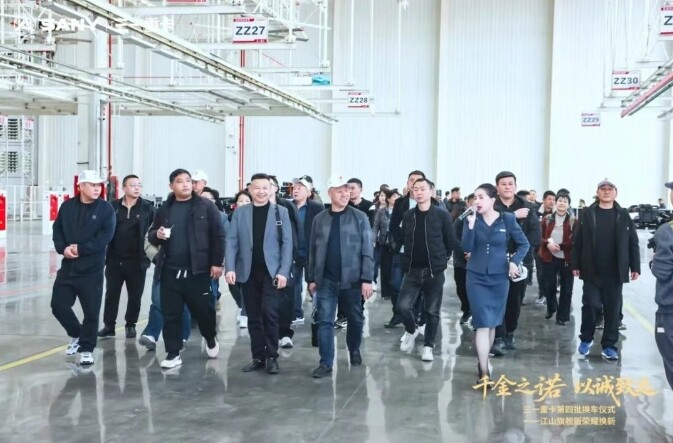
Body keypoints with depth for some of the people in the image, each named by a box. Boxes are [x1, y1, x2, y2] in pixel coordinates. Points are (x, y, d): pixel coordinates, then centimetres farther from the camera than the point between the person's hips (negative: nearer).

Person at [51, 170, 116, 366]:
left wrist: (80, 249, -17)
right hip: (68, 266, 3)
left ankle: (86, 348, 15)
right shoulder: (67, 206, 6)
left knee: (91, 311, 0)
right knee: (58, 305, 7)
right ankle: (77, 334, 31)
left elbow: (105, 236, -12)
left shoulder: (106, 208, -4)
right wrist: (63, 248, -11)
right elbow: (57, 230, 7)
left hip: (92, 269, -3)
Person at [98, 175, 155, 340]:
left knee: (135, 296, 9)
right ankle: (109, 325, 18)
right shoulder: (113, 206, 2)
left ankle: (131, 325, 24)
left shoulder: (147, 207, -2)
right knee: (111, 294, 8)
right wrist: (105, 254, -2)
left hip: (137, 261, -1)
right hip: (114, 260, 1)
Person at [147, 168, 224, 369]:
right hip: (170, 272, 3)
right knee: (171, 314, 5)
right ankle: (173, 353, 15)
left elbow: (218, 236, -3)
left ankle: (211, 339, 36)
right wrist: (157, 235, -8)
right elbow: (151, 236, 15)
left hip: (198, 271, -3)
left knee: (204, 310, 8)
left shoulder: (206, 206, -2)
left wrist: (217, 263, -8)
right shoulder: (164, 209, 8)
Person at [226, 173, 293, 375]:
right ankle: (258, 357, 16)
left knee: (269, 314, -10)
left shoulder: (281, 212, 3)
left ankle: (272, 357, 2)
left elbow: (287, 243, -1)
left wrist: (283, 271, -10)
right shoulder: (240, 212, 7)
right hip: (247, 273, 2)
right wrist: (230, 268, -8)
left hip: (271, 272, -2)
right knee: (253, 317, 7)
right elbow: (231, 241, 3)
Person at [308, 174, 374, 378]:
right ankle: (326, 362, 3)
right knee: (325, 321, -2)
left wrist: (367, 279, -11)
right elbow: (313, 250, 9)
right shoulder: (319, 219, 5)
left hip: (352, 279, -1)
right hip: (326, 280, 1)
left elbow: (367, 251, -5)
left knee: (355, 319, 13)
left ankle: (354, 350, 37)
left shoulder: (360, 218, -2)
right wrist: (311, 278, 6)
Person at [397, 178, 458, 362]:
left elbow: (451, 242, 0)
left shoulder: (442, 215, -5)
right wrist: (407, 261, 9)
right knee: (403, 306, -7)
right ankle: (411, 331, 23)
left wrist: (440, 259, 5)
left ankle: (428, 346, 19)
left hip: (434, 271, -2)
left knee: (432, 311, 3)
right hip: (412, 270, 3)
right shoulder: (408, 216, 5)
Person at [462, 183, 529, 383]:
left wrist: (515, 261, -11)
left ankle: (483, 360, 30)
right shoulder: (472, 219, -3)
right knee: (483, 324, -8)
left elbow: (524, 244, 3)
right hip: (477, 278, -1)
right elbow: (467, 248, -11)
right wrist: (471, 225, -22)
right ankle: (484, 372, -6)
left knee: (492, 323, 12)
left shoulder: (507, 219, -5)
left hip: (499, 278, 1)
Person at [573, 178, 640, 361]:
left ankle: (609, 345, 13)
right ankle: (586, 339, 20)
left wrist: (635, 267, 0)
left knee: (612, 309, 4)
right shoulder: (587, 214, 2)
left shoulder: (623, 215, 4)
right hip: (591, 272, -1)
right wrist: (575, 265, -3)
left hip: (615, 273, 1)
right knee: (590, 305, -1)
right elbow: (577, 241, 2)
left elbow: (633, 243, 5)